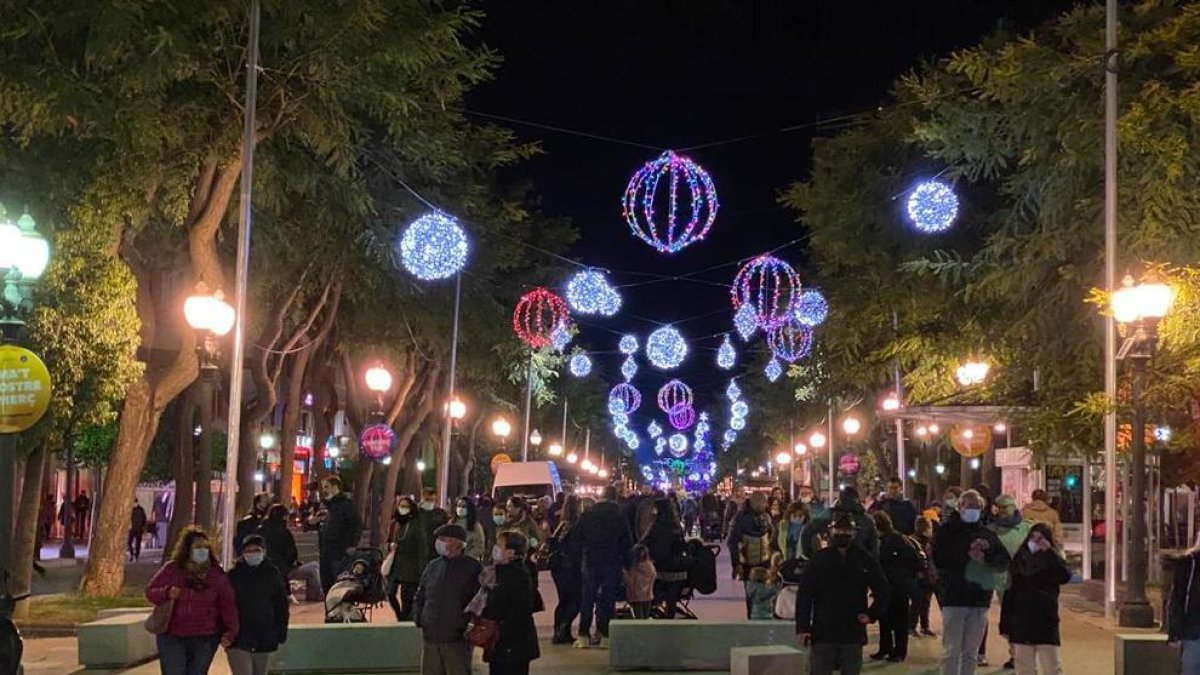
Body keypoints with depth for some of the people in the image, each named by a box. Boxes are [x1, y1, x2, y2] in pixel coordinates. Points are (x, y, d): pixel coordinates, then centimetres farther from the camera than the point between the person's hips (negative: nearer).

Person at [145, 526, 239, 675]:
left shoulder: (216, 574, -1)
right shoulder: (171, 569, -2)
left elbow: (227, 604, -4)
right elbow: (150, 591, 4)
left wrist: (231, 631, -15)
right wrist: (167, 593, -18)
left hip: (204, 640, 1)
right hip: (172, 638, -1)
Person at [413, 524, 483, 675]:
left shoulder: (472, 567, -3)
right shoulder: (432, 566, 11)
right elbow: (419, 597, 21)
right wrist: (419, 621, 8)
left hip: (457, 639, -5)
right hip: (431, 637, 5)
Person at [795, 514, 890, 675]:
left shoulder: (865, 560, 3)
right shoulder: (819, 559, -1)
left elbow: (882, 591, 13)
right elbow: (804, 595, -3)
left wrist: (872, 615, 0)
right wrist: (802, 627, -10)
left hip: (854, 633, 1)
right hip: (822, 633, -1)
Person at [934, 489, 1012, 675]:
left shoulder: (987, 534, 13)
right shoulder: (947, 531, 1)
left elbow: (1005, 561, 5)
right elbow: (939, 560, -11)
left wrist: (985, 557, -14)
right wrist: (968, 556, -16)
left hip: (979, 599, 4)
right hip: (953, 598, -4)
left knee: (971, 652, 9)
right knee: (952, 651, -5)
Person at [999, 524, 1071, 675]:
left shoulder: (1052, 561, 0)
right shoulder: (1019, 560, 7)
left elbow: (1065, 576, -23)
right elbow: (1009, 593, 8)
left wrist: (1049, 551, -21)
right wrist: (1005, 624, 5)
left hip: (1046, 623, -3)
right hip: (1020, 624, 3)